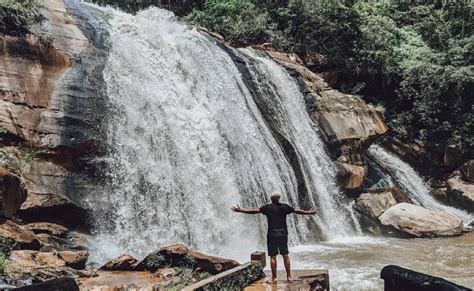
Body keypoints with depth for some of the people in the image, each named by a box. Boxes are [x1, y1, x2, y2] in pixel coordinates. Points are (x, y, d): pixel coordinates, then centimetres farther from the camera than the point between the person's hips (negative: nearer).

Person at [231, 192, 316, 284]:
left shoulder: (268, 207, -4)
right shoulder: (284, 207, 3)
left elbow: (253, 211, -7)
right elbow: (297, 211, 12)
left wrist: (239, 210, -2)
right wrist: (309, 212, 26)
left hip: (272, 235, -3)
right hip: (283, 234, 3)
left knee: (273, 256, 2)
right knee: (285, 255, 10)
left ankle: (274, 278, 3)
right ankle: (289, 276, 13)